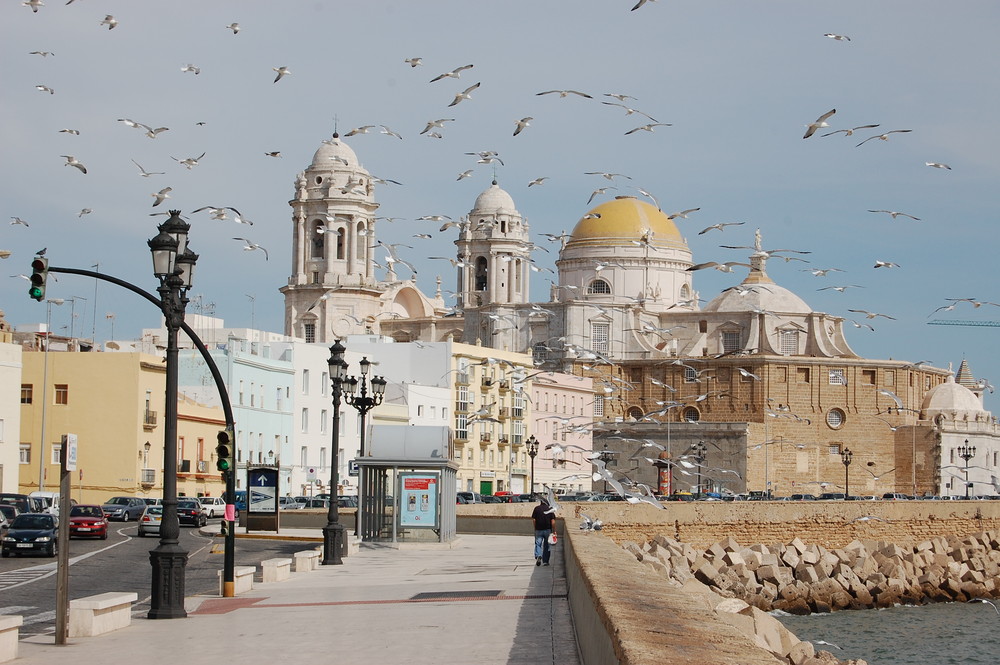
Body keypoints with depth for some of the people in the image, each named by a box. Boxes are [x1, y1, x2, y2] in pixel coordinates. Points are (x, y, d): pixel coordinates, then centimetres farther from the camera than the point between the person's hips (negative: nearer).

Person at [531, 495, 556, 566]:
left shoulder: (537, 508, -2)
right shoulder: (550, 509, 0)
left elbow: (533, 519, -3)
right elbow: (553, 521, -5)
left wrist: (535, 528, 10)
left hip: (538, 529, -1)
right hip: (548, 530, 1)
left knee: (538, 544, 5)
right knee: (546, 545, 10)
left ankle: (538, 556, -21)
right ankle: (545, 561, 12)